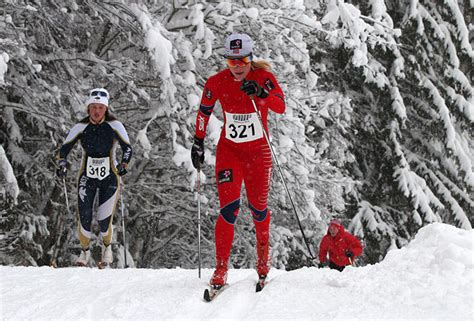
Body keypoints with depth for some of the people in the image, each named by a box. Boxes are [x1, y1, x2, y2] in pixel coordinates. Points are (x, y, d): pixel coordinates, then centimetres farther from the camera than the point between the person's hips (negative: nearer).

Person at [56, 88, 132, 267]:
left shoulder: (114, 126, -8)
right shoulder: (80, 127, -5)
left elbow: (127, 148, -5)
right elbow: (64, 148, 3)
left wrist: (124, 164, -22)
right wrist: (62, 164, -14)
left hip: (109, 178, -1)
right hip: (87, 178, 1)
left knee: (104, 220, -6)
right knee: (84, 217, -11)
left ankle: (107, 246, 25)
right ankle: (85, 252, 12)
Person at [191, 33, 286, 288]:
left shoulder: (263, 77, -11)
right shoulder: (217, 82, -8)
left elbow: (281, 107, -25)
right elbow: (204, 111, 8)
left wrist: (260, 93, -40)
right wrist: (198, 141, 5)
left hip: (258, 151, 0)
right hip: (229, 150, 0)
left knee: (258, 208, 7)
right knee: (229, 207, -13)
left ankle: (263, 256, 34)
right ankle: (221, 269, -7)